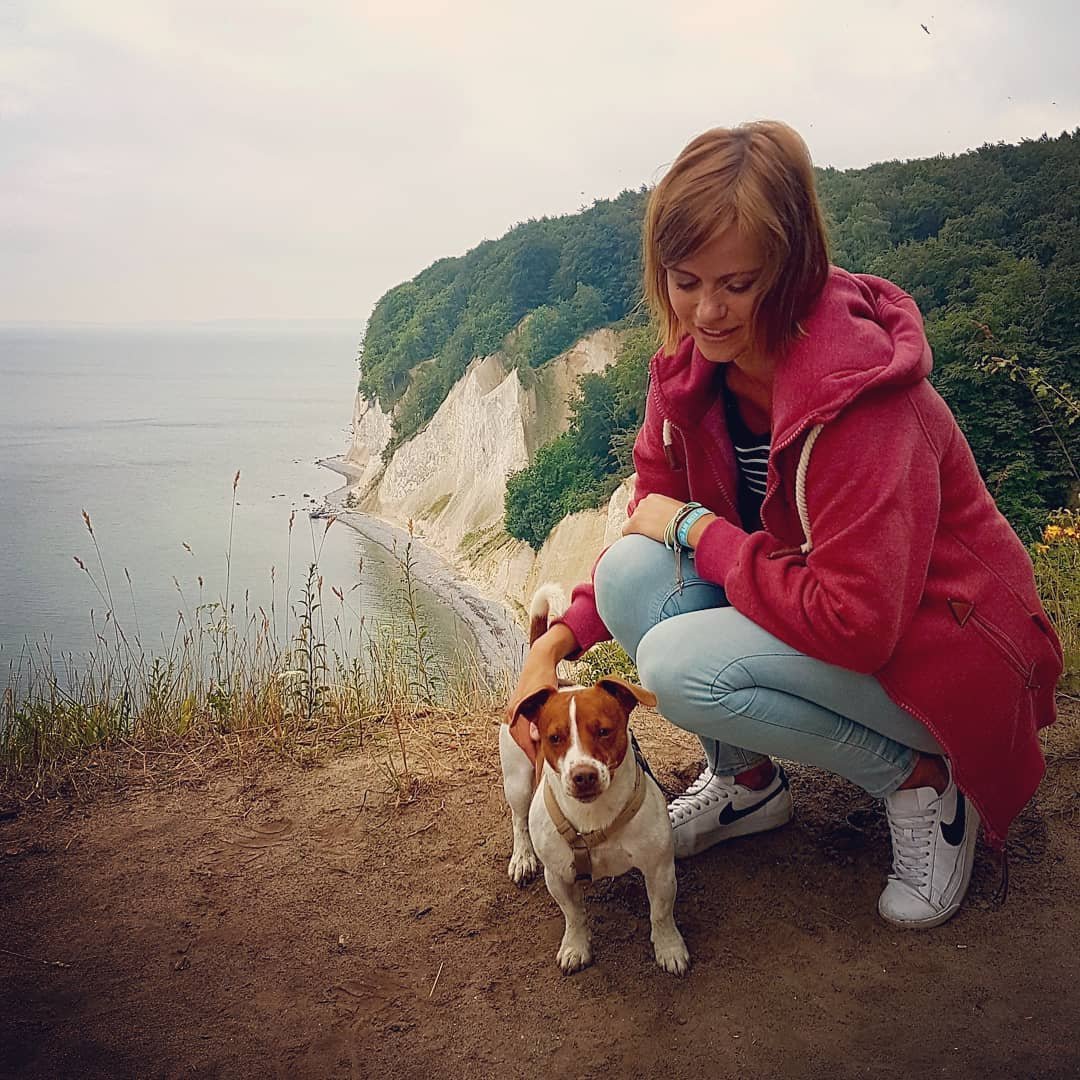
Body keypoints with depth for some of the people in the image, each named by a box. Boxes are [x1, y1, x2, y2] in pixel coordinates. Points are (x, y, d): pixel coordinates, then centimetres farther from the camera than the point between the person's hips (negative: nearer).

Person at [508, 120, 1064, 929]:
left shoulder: (856, 392, -29)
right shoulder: (692, 365, -7)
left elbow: (854, 623, -32)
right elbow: (656, 519, 0)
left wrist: (699, 530, -23)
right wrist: (558, 640, -14)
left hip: (935, 645, -7)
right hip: (801, 612, 7)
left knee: (682, 662, -29)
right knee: (631, 571, -17)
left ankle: (920, 779, -5)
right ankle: (747, 781, 5)